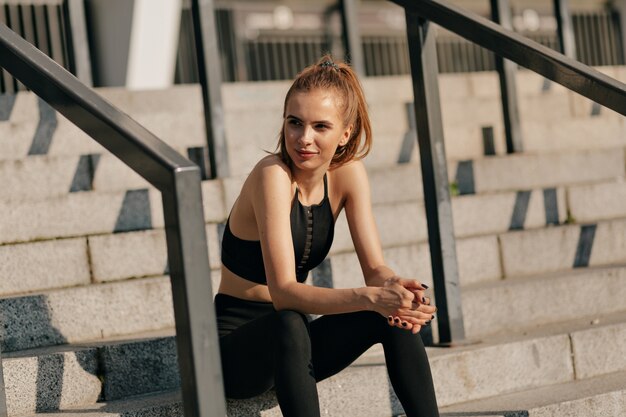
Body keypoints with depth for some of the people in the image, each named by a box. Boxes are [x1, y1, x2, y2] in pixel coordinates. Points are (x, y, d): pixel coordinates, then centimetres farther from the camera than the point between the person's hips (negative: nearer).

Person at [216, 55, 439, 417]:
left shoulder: (348, 172, -4)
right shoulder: (273, 175, -23)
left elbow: (376, 268, -7)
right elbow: (283, 291, -32)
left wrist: (393, 287, -32)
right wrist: (370, 297, -45)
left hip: (291, 345, 6)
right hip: (237, 349, -6)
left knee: (395, 313, -17)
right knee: (289, 325, -38)